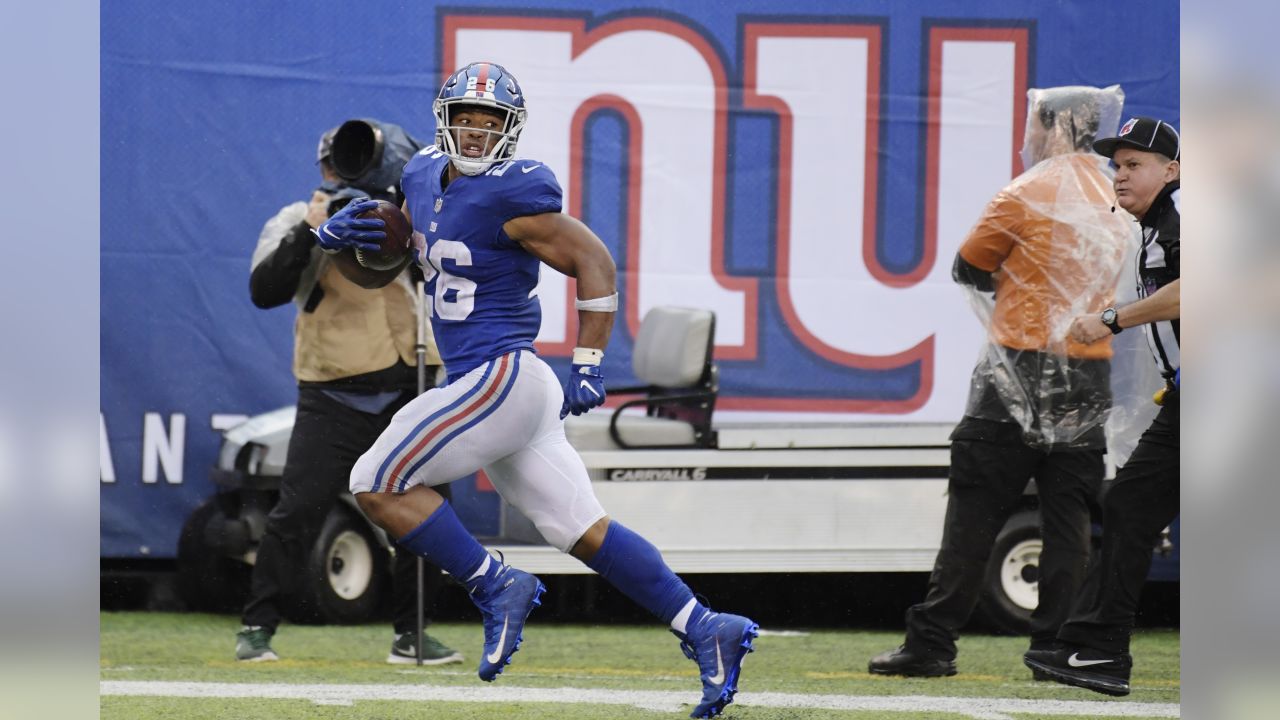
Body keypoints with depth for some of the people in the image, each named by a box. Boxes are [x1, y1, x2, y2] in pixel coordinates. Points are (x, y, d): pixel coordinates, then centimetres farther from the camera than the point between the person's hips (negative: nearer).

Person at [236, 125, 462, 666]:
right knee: (297, 512, -10)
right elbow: (264, 292, -11)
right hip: (332, 397, -3)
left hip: (405, 392, 4)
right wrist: (308, 232, -20)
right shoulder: (297, 223, 2)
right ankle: (256, 628, -2)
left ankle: (409, 635, 14)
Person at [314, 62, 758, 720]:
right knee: (583, 533, 7)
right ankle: (704, 630, 7)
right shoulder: (426, 177, 13)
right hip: (502, 390, 9)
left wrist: (587, 367, -12)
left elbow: (593, 263, -11)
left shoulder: (512, 195, -13)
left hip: (503, 377, -9)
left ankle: (495, 588, -4)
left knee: (379, 485, -7)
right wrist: (343, 229, 10)